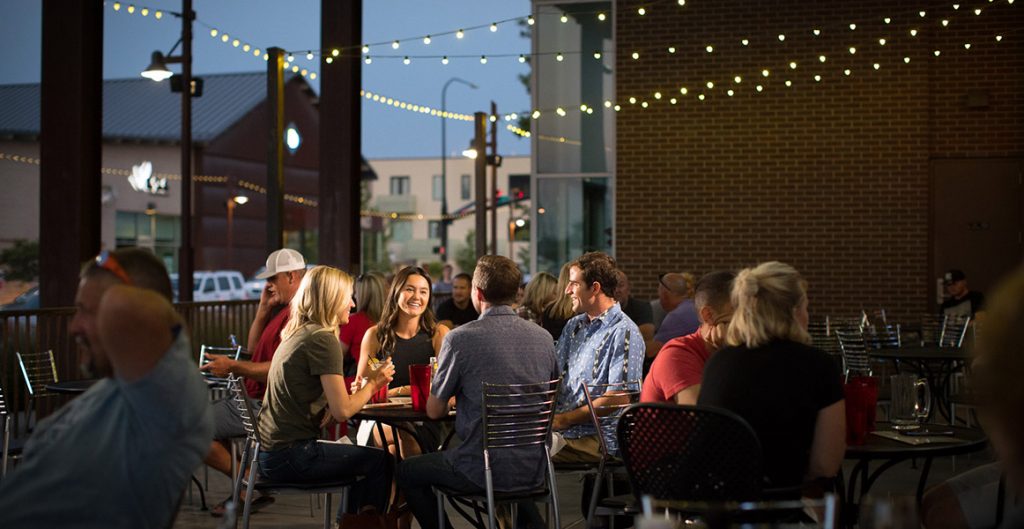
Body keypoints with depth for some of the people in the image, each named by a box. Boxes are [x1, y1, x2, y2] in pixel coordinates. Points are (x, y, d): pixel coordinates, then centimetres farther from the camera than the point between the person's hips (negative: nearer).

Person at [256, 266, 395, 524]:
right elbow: (342, 411, -19)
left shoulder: (294, 335, 13)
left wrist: (366, 380, 8)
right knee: (381, 462, 1)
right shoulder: (323, 340, -15)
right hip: (290, 455, -10)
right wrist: (373, 384, -4)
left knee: (358, 455, 25)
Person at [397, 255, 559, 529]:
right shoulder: (544, 338, 2)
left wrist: (454, 396, 21)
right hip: (534, 471, 6)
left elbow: (434, 410, -3)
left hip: (484, 473, -5)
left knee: (407, 472, 20)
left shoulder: (460, 339, -13)